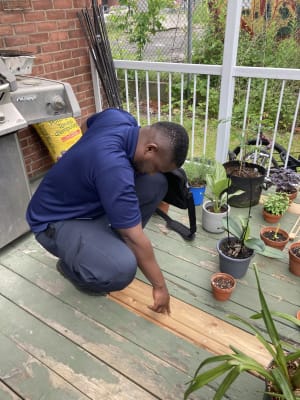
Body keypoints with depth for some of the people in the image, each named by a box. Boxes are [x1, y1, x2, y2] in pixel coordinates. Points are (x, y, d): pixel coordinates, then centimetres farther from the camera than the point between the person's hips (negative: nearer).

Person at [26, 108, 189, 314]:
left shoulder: (119, 117, -12)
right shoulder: (114, 168, -37)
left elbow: (91, 121, 15)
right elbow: (136, 240, -28)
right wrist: (160, 285, -15)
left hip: (87, 201, 9)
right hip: (57, 221, -9)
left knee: (156, 183, -5)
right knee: (122, 268, -34)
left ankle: (112, 243, 10)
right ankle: (70, 265, 1)